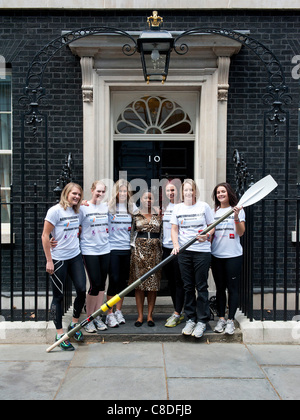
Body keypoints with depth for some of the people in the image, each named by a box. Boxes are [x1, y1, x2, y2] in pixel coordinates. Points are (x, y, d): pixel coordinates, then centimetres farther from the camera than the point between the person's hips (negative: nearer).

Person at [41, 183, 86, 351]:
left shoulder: (77, 212, 10)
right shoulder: (55, 211, -10)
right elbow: (45, 236, -11)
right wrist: (49, 260, -12)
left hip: (75, 257, 6)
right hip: (58, 259, -6)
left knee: (82, 290, -2)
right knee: (58, 296, 2)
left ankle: (74, 324, 21)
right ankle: (60, 334, 13)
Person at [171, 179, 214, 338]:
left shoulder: (204, 206, 3)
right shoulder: (178, 208, 10)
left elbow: (212, 226, 7)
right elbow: (174, 229, 9)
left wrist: (206, 235, -14)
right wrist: (176, 245, -6)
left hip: (202, 251, -2)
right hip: (184, 252, 3)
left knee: (201, 286, 0)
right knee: (188, 286, 8)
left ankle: (202, 321, 10)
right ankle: (190, 319, 19)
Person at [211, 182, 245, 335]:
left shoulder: (237, 210, 1)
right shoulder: (214, 211, 11)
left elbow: (241, 233, -5)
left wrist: (236, 217, -19)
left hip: (233, 255, -3)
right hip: (217, 255, 3)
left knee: (232, 288, 0)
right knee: (220, 288, 10)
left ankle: (230, 321, 9)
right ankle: (221, 319, 19)